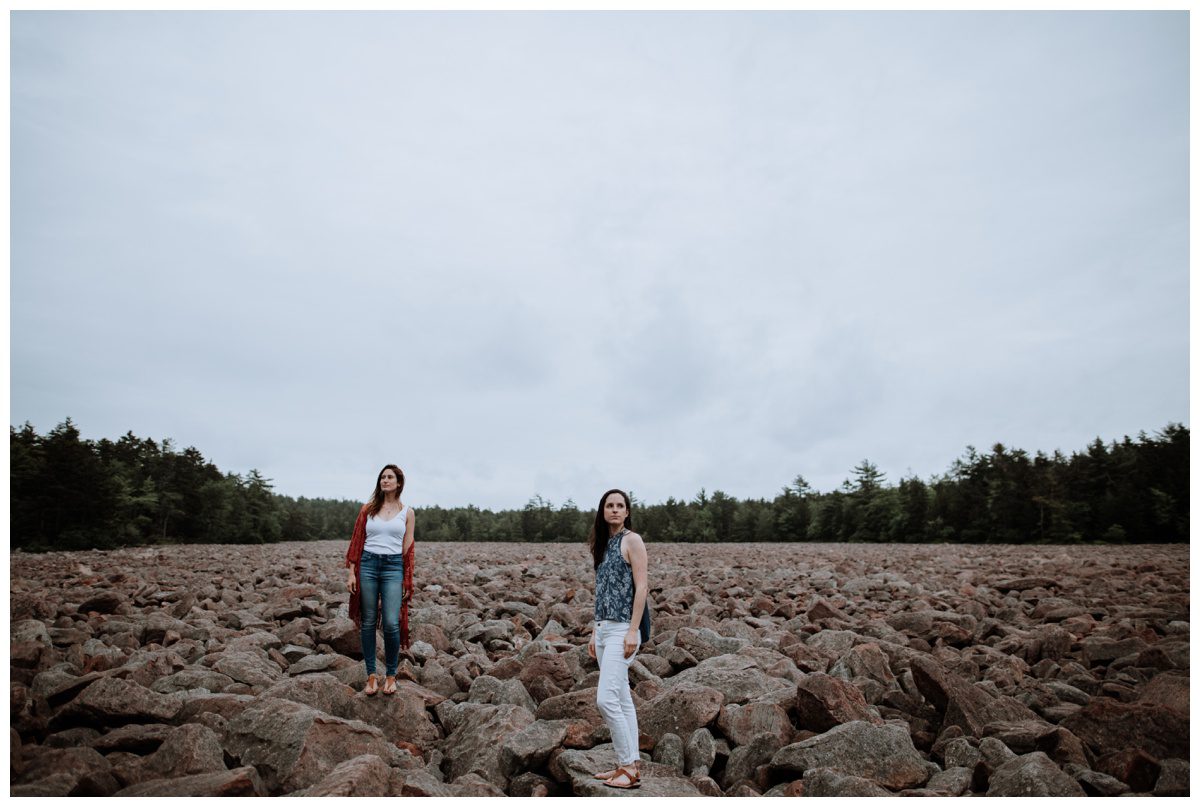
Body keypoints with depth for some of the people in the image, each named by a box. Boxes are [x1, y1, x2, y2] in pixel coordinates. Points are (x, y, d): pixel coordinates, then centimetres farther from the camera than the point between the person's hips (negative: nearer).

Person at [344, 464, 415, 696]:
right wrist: (351, 572, 0)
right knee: (368, 622, 5)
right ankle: (371, 675, 18)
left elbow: (408, 549, 5)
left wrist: (407, 581, 3)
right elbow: (356, 541, 7)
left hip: (393, 567, -1)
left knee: (391, 623, -9)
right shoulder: (368, 509, 7)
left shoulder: (407, 512, 5)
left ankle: (391, 675, 10)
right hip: (367, 564, 1)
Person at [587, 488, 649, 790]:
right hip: (604, 628, 8)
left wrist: (633, 631, -17)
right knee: (622, 699, 11)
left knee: (606, 698, -11)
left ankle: (629, 767, 1)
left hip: (622, 628, -8)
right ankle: (629, 765, 18)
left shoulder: (632, 540, -6)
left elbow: (641, 587, -12)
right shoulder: (603, 544, 15)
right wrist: (594, 632, 14)